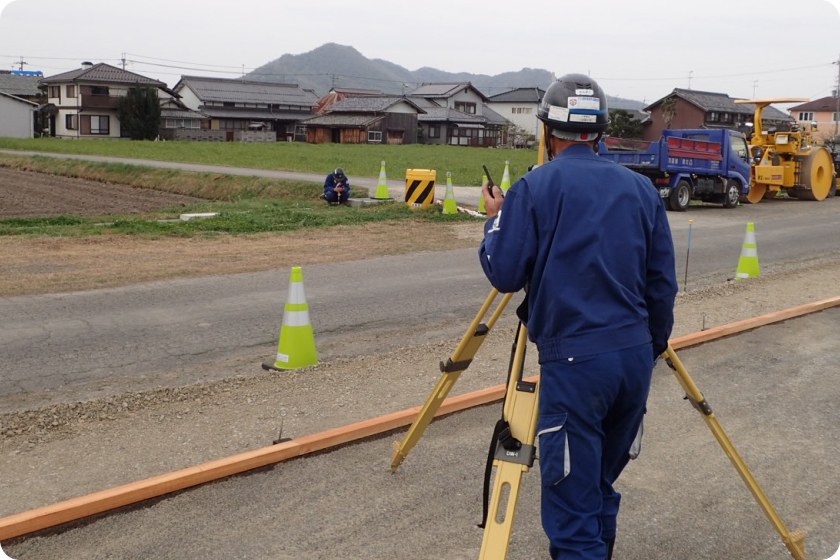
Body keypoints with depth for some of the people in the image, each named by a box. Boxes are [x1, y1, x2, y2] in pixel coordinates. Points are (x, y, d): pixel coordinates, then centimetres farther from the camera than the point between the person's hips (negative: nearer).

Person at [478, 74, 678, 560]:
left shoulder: (535, 188, -6)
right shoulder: (642, 188, 8)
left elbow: (503, 274, -5)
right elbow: (663, 285, 10)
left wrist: (495, 219, 12)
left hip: (574, 362, -6)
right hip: (635, 357, 6)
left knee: (573, 506, 1)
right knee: (602, 486, 24)